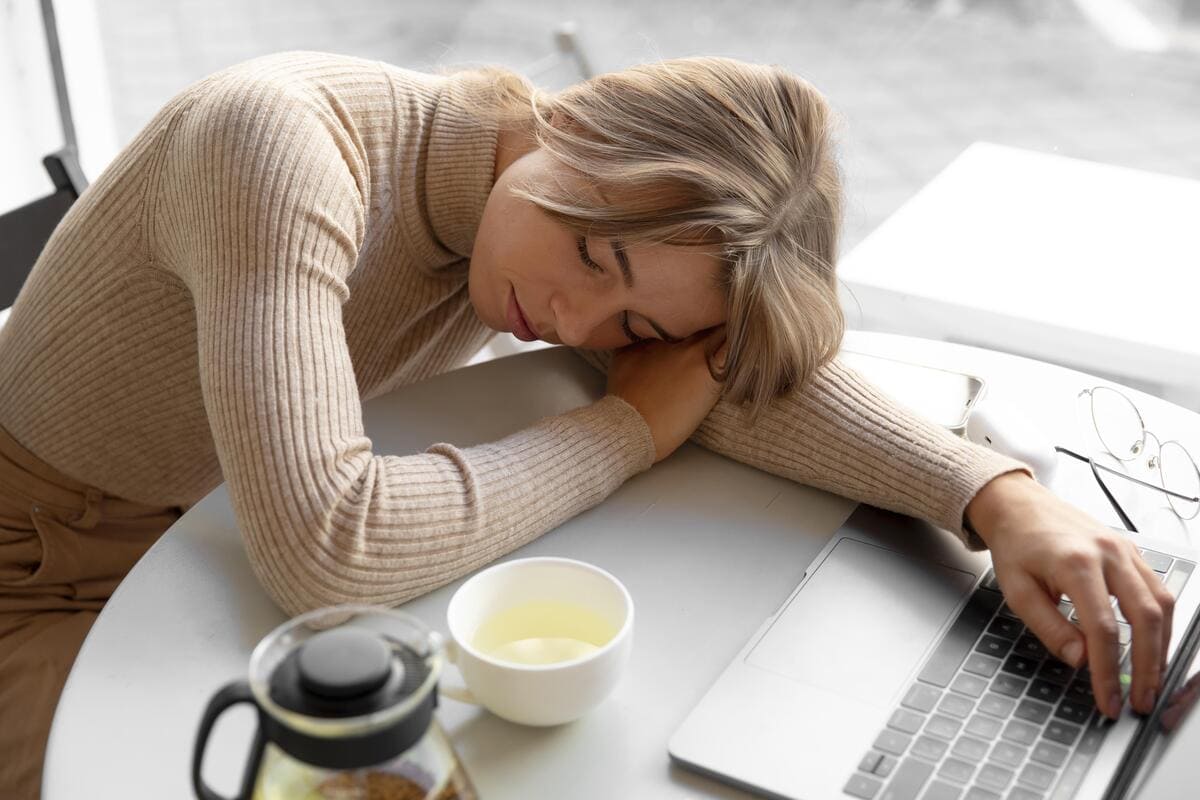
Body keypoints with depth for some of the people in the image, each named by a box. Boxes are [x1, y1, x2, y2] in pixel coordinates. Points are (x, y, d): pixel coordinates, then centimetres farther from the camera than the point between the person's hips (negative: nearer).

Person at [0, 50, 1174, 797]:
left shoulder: (530, 210, -13)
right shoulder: (287, 144, -36)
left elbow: (731, 376, -19)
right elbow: (323, 544, -45)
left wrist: (1001, 498, -35)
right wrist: (629, 429, -32)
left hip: (225, 547, 6)